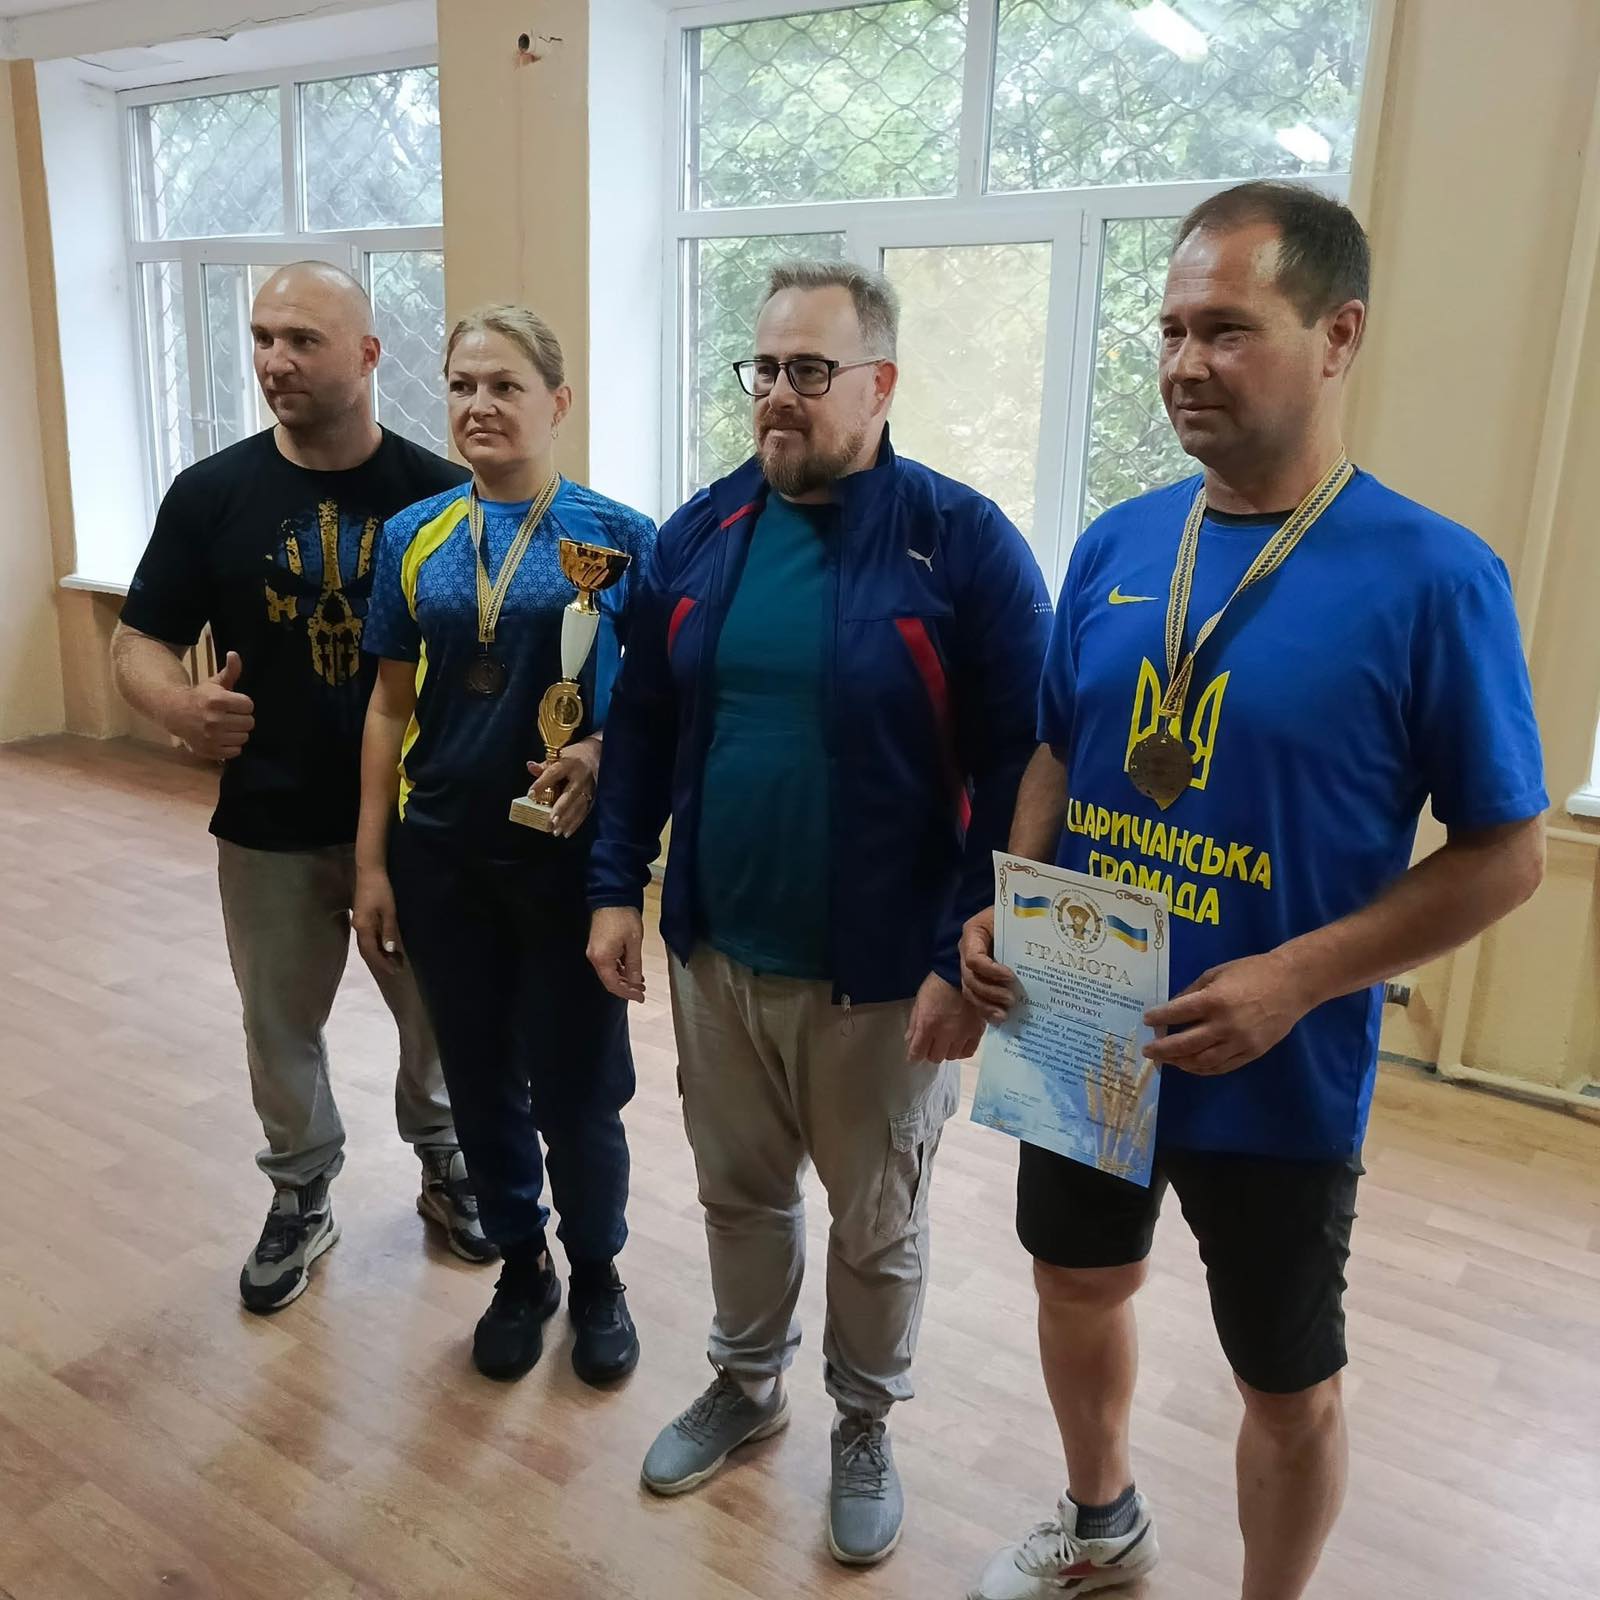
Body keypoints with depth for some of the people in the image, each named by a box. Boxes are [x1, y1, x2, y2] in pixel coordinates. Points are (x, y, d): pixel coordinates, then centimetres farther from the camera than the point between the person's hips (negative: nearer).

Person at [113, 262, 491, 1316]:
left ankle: (445, 1165, 41)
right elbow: (140, 642, 1)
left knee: (440, 1013, 15)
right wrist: (179, 704, -23)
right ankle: (301, 1200, 39)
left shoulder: (440, 492, -7)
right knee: (282, 1031, 16)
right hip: (271, 827, 1)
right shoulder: (212, 492, -3)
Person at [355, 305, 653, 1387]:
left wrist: (602, 754, -22)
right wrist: (372, 863, 4)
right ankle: (521, 1266, 37)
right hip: (443, 855, 3)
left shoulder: (619, 537, -6)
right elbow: (392, 709, 7)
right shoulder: (415, 537, 4)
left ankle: (598, 1275, 32)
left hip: (570, 853, -3)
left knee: (578, 1084, 7)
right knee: (481, 1079, 15)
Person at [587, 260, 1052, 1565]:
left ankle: (866, 1428, 41)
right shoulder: (701, 533, 2)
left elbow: (1016, 770, -13)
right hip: (716, 951, 4)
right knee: (739, 1189, 22)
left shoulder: (963, 543, -13)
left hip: (882, 972, -4)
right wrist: (618, 886, 5)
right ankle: (749, 1383, 47)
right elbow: (642, 725, 8)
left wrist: (971, 958, -15)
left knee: (877, 1224, 16)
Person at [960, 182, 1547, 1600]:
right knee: (1079, 1283, 25)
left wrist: (1294, 980, -24)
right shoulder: (1115, 545, -1)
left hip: (1281, 1077, -5)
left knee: (1290, 1386, 15)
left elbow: (1505, 854, -12)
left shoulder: (1433, 576, -16)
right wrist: (1010, 912, -8)